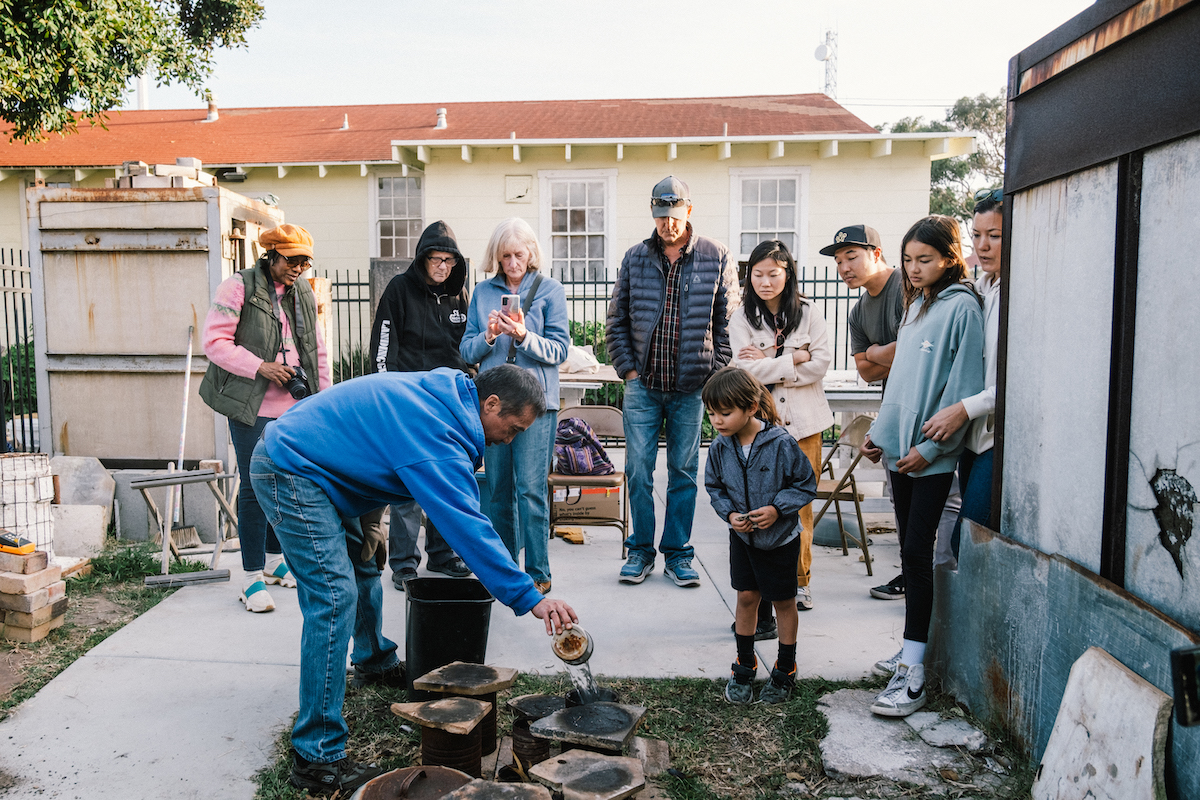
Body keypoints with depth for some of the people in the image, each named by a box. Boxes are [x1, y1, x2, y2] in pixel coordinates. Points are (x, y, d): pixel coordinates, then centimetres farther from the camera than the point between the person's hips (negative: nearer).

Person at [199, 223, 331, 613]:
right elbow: (215, 342, -9)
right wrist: (260, 367, -18)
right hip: (252, 406, -6)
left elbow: (317, 350, 20)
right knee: (255, 487, -4)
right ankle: (252, 575, 7)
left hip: (296, 406, 6)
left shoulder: (304, 293, 14)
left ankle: (275, 559, 31)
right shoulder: (238, 287, -5)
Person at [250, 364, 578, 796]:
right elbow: (468, 526, -31)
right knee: (334, 598, -16)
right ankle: (318, 757, -10)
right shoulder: (438, 436, -27)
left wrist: (366, 520, 12)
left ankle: (375, 659, 49)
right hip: (290, 473, -11)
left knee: (363, 564, 23)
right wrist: (530, 598, -30)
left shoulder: (440, 392, 4)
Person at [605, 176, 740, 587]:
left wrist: (715, 372, -4)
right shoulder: (635, 257, 6)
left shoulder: (717, 257, 2)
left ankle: (677, 554, 20)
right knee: (638, 471, 3)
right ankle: (640, 552, 17)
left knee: (684, 472, 7)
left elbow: (728, 322, 3)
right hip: (642, 386, 1)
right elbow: (616, 321, 10)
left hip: (692, 387, -1)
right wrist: (628, 368, 1)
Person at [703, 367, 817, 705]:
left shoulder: (781, 443, -23)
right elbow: (714, 487, 4)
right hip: (742, 536, 3)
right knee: (746, 597, 10)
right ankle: (744, 667, 27)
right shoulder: (720, 448, -11)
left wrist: (777, 508, -24)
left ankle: (785, 671, 28)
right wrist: (730, 514, -13)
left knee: (783, 602, 11)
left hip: (780, 537, -3)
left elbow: (806, 485, -12)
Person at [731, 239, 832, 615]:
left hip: (804, 420, 1)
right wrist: (795, 359, -9)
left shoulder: (808, 312, 4)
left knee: (801, 503, 6)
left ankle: (799, 580, 20)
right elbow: (748, 370, -9)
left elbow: (822, 363, -4)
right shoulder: (742, 318, 2)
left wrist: (770, 363, -8)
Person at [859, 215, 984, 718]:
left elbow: (963, 387, -14)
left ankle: (913, 676, -2)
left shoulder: (961, 307, -9)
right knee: (911, 551, 13)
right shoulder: (915, 305, 16)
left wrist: (930, 448, -16)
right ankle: (914, 649, 26)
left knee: (916, 552, -8)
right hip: (901, 449, 8)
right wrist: (880, 432, 14)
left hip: (933, 455, -7)